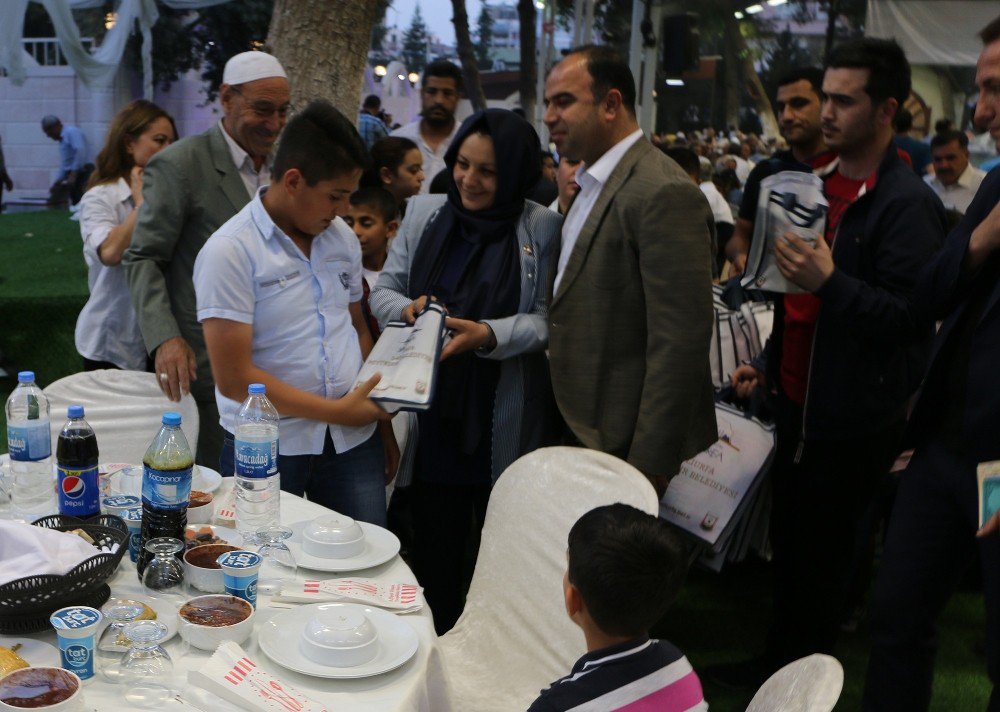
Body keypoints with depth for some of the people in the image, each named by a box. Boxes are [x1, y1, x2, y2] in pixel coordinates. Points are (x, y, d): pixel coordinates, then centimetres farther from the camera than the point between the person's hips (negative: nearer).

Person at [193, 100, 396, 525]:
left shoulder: (342, 239, 10)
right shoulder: (230, 251, -12)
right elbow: (233, 378, -16)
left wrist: (382, 419, 11)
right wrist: (335, 411, -14)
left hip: (353, 441, 5)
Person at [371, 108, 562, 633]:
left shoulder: (542, 228, -4)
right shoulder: (424, 212, 6)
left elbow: (547, 318, -9)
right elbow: (384, 290, 9)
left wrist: (487, 335, -25)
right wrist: (407, 308, -13)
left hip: (504, 419, -2)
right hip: (432, 411, 2)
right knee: (434, 550, 9)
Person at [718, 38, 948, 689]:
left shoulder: (907, 203, -16)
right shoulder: (825, 185, 11)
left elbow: (910, 316, -21)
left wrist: (830, 281, -31)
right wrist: (768, 364, 18)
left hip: (854, 421, -8)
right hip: (799, 401, 8)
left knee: (820, 561, 5)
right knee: (788, 545, 18)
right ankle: (776, 664, 33)